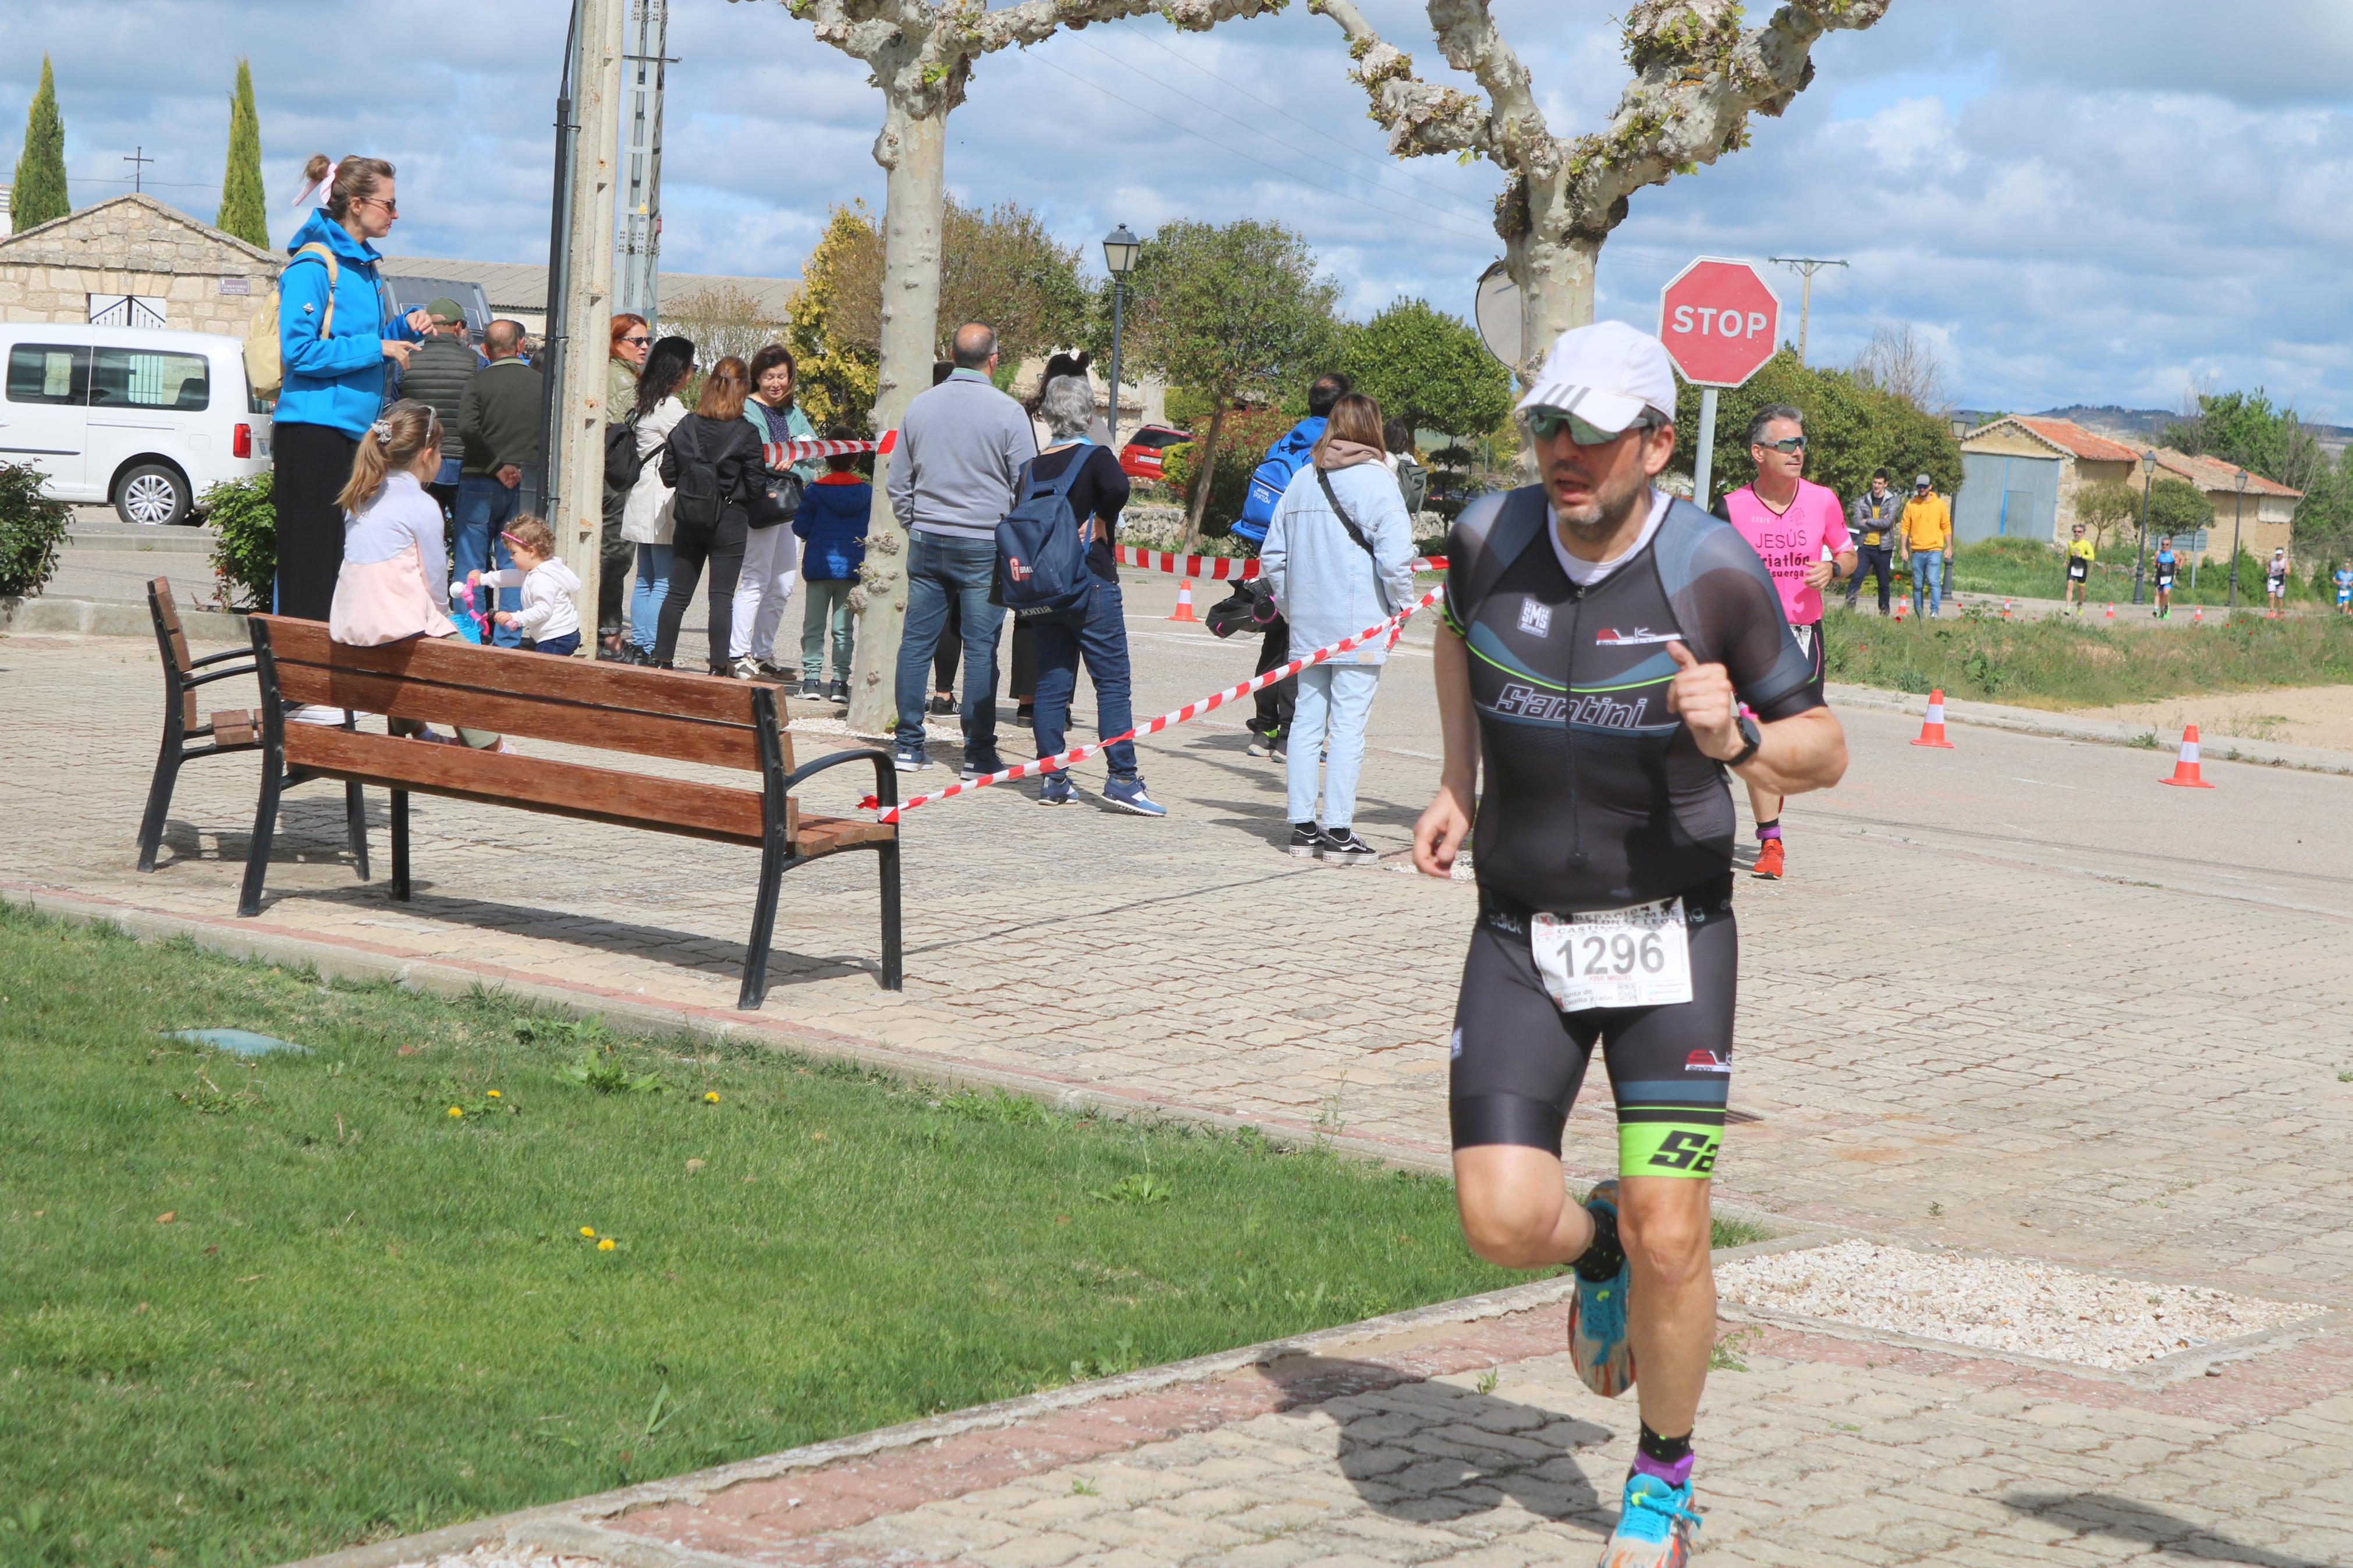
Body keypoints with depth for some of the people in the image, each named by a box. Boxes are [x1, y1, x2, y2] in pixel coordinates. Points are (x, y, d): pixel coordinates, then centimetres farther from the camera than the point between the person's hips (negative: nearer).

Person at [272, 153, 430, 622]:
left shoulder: (364, 267, 16)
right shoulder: (313, 266, -11)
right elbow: (299, 351, -18)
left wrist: (402, 330, 9)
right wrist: (377, 348, -15)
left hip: (355, 431, 9)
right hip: (314, 429, -9)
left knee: (350, 560, 8)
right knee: (311, 559, -7)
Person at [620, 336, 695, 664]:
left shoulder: (645, 403, 14)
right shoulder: (671, 406, -13)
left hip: (643, 497, 10)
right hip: (663, 501, -10)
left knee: (645, 579, 12)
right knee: (665, 582, -7)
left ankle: (637, 646, 13)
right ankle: (649, 650, -9)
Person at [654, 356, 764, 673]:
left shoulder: (685, 427, -2)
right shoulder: (745, 435, -12)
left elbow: (668, 475, 1)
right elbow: (755, 483, -8)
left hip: (689, 522, 3)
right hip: (729, 520, -3)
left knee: (678, 593, 10)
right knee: (722, 596, 1)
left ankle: (663, 659, 12)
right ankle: (720, 665, 1)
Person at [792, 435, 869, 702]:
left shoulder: (814, 491, -5)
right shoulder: (868, 492, -2)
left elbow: (800, 527, -4)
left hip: (819, 567, -1)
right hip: (852, 569, 1)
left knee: (814, 627, 7)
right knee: (843, 628, 5)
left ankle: (812, 678, 1)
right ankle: (840, 681, 1)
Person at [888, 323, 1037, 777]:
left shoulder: (921, 406, 5)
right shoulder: (1007, 412, -8)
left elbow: (897, 482, 13)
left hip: (927, 540, 4)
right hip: (984, 544, -4)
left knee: (917, 641, 7)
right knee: (980, 648, 0)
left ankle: (908, 745, 9)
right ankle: (978, 752, 2)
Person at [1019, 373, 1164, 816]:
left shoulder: (1033, 467, 10)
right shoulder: (1096, 457, -6)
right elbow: (1117, 488, -26)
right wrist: (1099, 527, -10)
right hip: (1092, 583, -5)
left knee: (1051, 683, 8)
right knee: (1113, 683, -3)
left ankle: (1052, 779, 8)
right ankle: (1123, 778, -8)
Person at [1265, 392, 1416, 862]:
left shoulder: (1302, 480, 9)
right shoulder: (1375, 480, -9)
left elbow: (1272, 555, 13)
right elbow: (1395, 557, -17)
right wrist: (1401, 607, -3)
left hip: (1308, 625, 6)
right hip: (1359, 625, -6)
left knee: (1307, 721, 11)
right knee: (1348, 725, -3)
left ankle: (1303, 826, 13)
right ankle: (1337, 832, -3)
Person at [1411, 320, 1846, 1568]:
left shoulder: (1714, 574, -13)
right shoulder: (1488, 538, -3)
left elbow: (1823, 748, -4)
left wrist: (1737, 741, -25)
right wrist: (1456, 789, 13)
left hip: (1669, 936, -3)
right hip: (1520, 938, 3)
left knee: (1668, 1235, -7)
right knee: (1503, 1222, -9)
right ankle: (1598, 1246, 28)